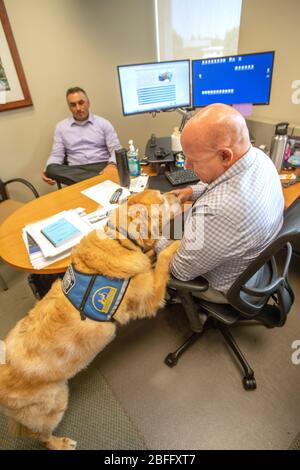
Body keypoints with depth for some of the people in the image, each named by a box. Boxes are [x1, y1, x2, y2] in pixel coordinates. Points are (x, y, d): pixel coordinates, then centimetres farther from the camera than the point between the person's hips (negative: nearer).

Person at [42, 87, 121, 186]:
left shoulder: (103, 123, 11)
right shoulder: (61, 126, 15)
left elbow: (116, 150, 3)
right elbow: (57, 155, 12)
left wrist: (112, 165, -21)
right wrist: (47, 170, -11)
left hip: (102, 166, -3)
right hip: (75, 171, 4)